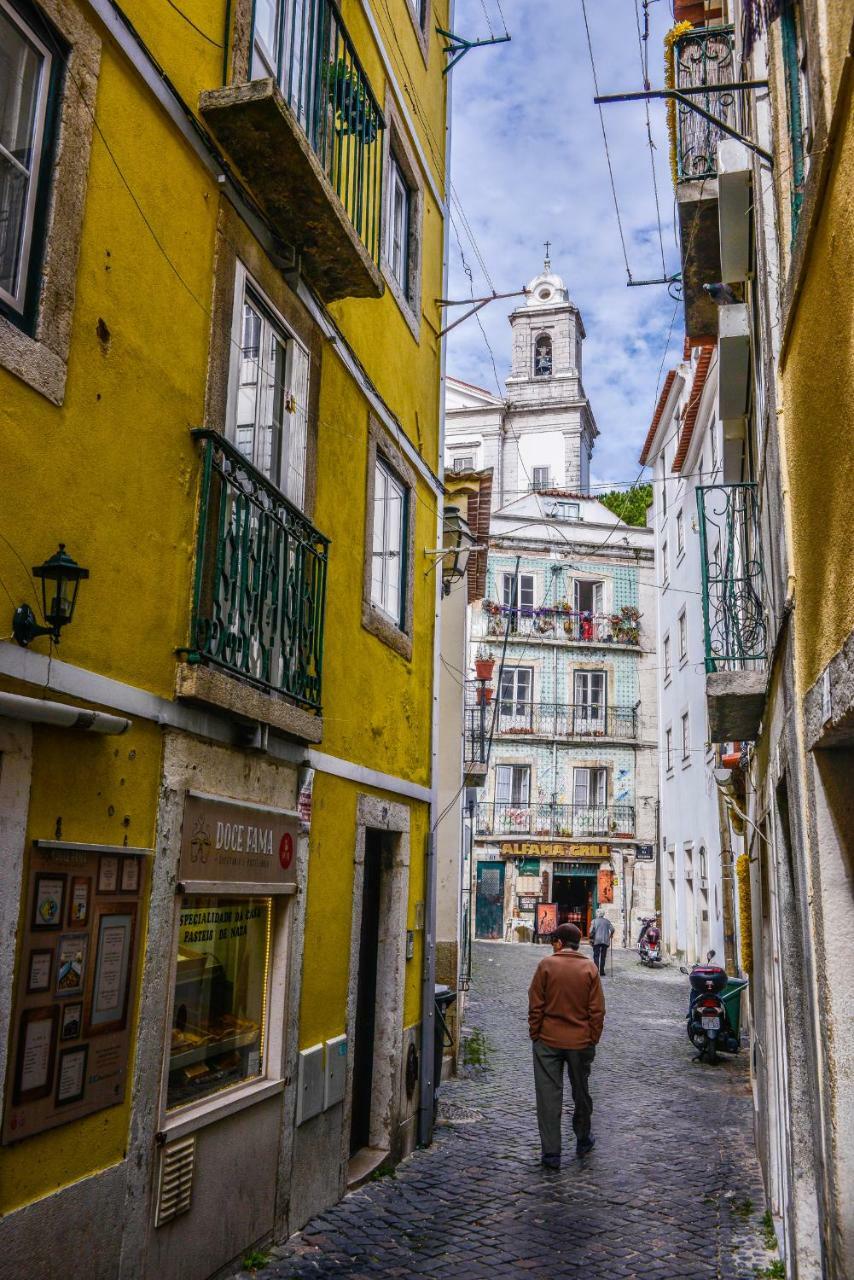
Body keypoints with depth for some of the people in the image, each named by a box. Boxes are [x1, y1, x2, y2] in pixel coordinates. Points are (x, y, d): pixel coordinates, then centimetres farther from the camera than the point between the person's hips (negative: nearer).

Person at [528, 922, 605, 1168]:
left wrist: (535, 1035, 4)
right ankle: (583, 1141, 36)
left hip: (548, 1041, -2)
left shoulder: (546, 965, -8)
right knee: (581, 1093, 20)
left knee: (549, 1095, 4)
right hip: (581, 1041, 2)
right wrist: (593, 1040, 8)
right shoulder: (590, 968, -3)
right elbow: (597, 1010, -1)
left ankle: (551, 1153, 4)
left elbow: (535, 1006, -6)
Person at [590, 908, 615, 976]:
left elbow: (592, 931, -10)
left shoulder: (594, 921, -1)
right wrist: (611, 935, 17)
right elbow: (612, 929, -2)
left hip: (597, 941, -2)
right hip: (605, 940, 2)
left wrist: (591, 938, 2)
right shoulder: (607, 921, 7)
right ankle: (602, 971, 8)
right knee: (603, 956, 9)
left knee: (596, 956, 1)